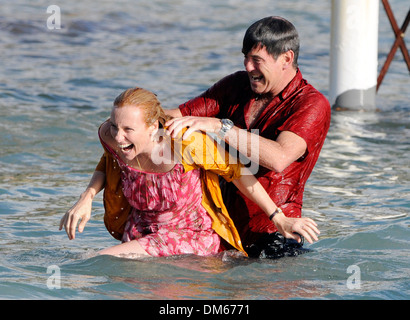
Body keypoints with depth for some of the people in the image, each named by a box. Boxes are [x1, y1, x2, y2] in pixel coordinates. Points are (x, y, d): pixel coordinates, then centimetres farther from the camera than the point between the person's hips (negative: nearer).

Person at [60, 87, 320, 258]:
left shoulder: (186, 144, -29)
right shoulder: (111, 137, -14)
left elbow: (236, 170, -15)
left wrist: (280, 220, -11)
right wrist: (86, 198, -4)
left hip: (195, 235, -6)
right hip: (141, 233, 6)